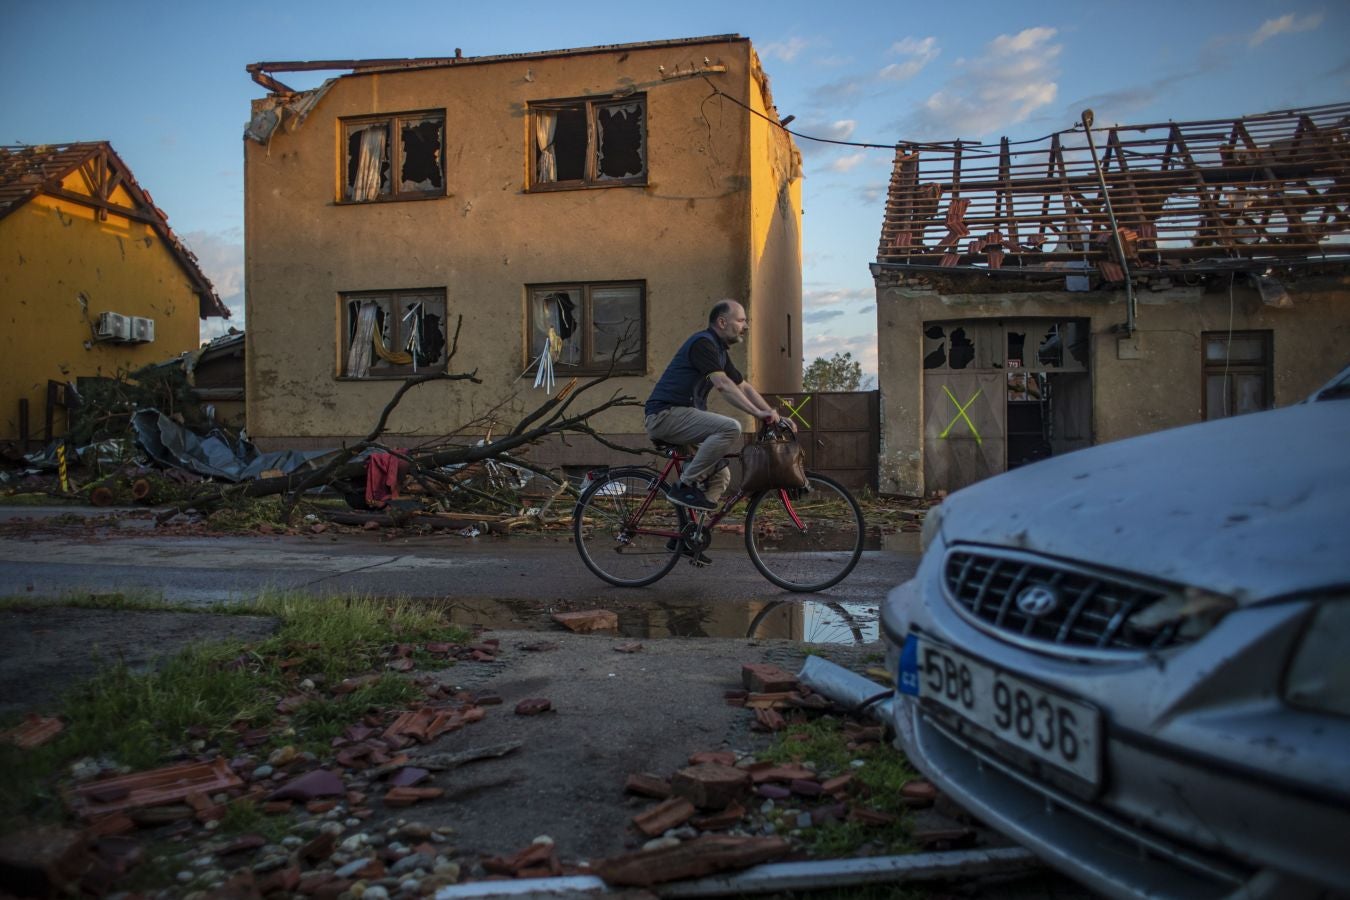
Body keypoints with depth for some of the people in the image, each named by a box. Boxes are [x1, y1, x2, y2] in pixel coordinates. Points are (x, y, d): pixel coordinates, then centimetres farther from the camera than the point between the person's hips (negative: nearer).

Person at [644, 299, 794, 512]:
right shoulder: (703, 343, -13)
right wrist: (758, 413, -30)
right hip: (665, 414, -10)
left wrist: (775, 416, 8)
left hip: (677, 416, 10)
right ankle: (686, 486, -19)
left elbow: (744, 388, 19)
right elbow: (722, 385, -25)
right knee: (730, 428, -28)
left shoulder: (720, 351, 18)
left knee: (721, 478, 7)